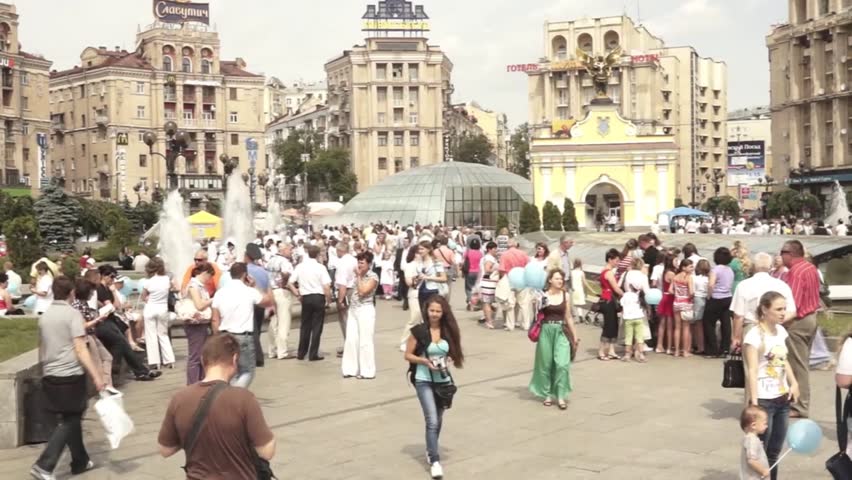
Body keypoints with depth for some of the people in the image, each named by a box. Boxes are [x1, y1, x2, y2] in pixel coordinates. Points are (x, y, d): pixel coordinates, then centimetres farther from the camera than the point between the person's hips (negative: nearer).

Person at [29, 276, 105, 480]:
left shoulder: (44, 315, 10)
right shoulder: (72, 314, -10)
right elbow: (80, 350, -17)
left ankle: (80, 461, 25)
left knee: (71, 418, 18)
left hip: (50, 376, 7)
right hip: (70, 375, -7)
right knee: (68, 422, -2)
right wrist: (96, 376, -18)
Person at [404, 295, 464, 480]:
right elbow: (408, 355, -5)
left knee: (438, 420, 16)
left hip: (443, 380, 4)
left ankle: (430, 450, 39)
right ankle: (435, 461, -7)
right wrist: (425, 361, -19)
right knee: (432, 421, -12)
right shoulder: (418, 331, -10)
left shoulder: (448, 330, 0)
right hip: (424, 381, -4)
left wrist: (448, 360, -10)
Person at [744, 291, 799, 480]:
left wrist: (793, 383, 4)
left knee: (775, 451, 13)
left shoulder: (781, 331, 6)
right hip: (764, 400, -7)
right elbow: (752, 371, -20)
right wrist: (754, 403, -26)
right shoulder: (754, 335, -16)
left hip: (782, 398, 7)